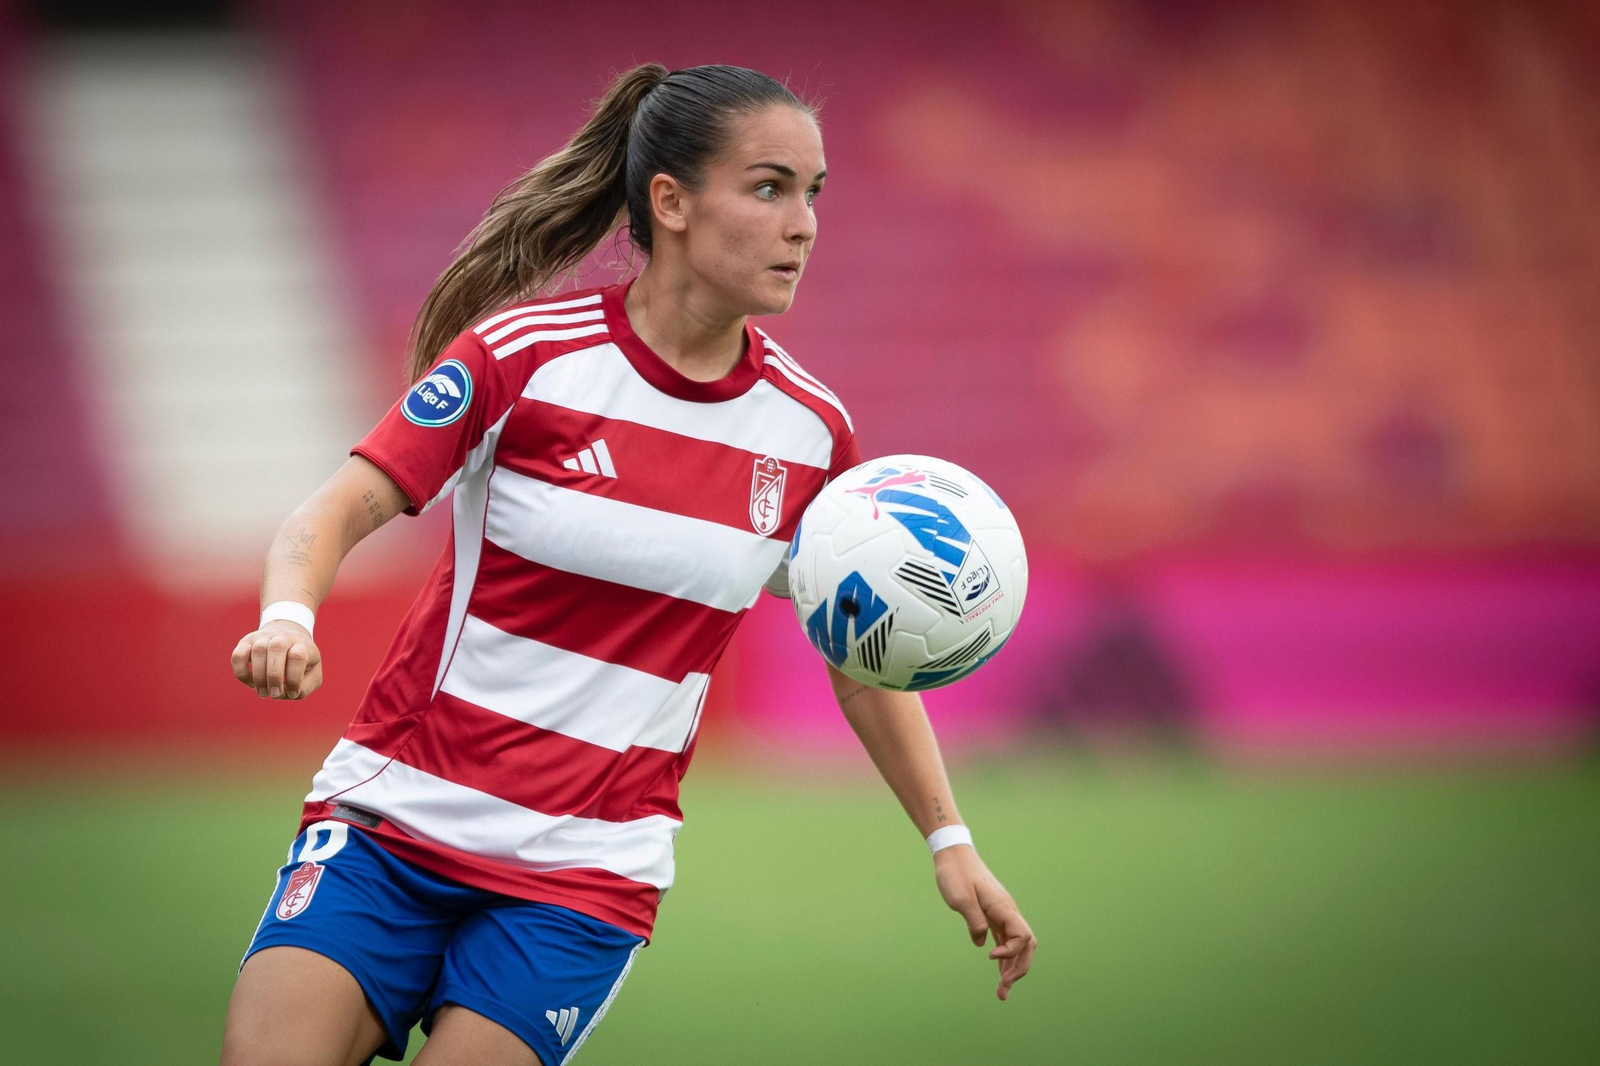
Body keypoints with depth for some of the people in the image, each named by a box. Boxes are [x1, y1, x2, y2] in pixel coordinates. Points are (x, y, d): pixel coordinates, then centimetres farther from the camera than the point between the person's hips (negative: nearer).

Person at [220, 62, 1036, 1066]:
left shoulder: (809, 428, 1)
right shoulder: (523, 353, -8)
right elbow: (338, 512, -9)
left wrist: (951, 839, 8)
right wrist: (288, 622, -30)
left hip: (585, 873, 2)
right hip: (397, 815, -2)